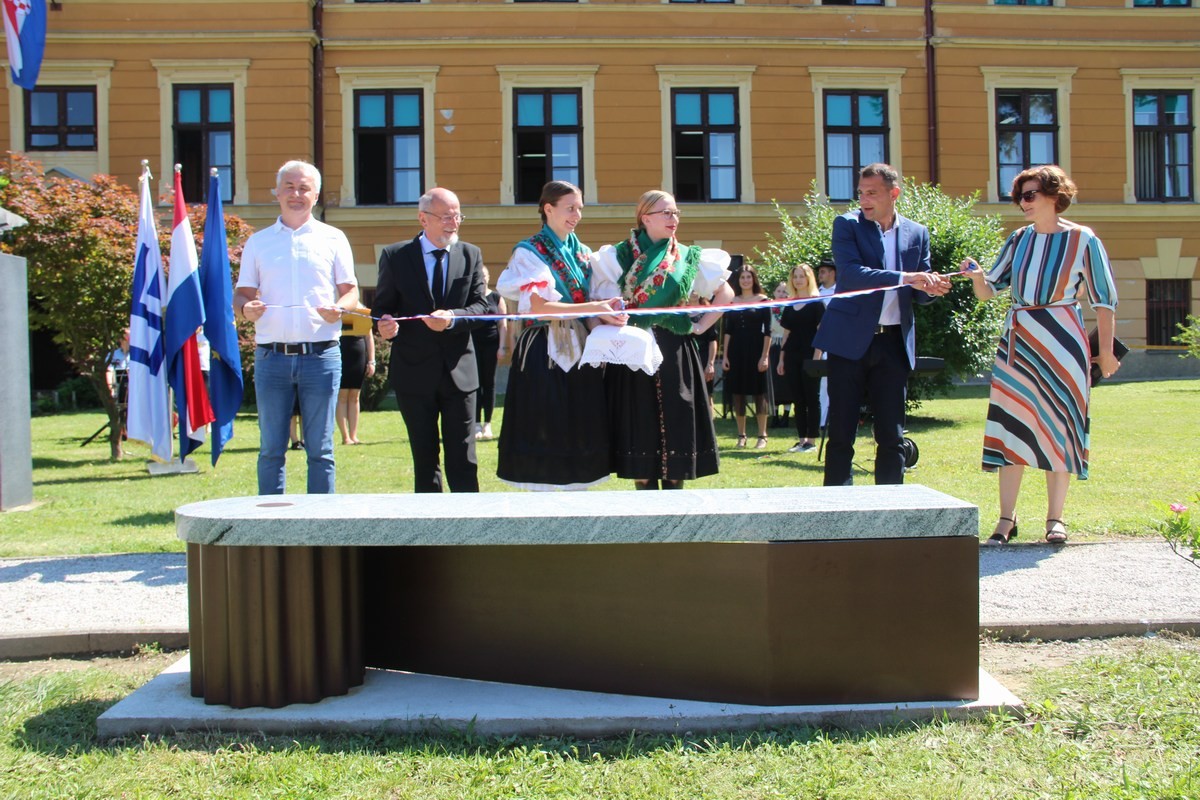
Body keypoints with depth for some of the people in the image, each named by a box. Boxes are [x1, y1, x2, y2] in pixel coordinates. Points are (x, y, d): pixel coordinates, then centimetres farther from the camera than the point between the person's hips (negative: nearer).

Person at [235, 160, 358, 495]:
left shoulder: (333, 238, 10)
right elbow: (242, 294, 13)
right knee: (271, 448, 3)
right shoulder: (258, 242, 14)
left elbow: (351, 291, 9)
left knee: (320, 449, 2)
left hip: (321, 355, -1)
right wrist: (245, 308, -11)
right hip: (272, 356, 1)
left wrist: (339, 308, -13)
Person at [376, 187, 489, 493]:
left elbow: (481, 307, -1)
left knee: (463, 462, 1)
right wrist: (385, 323, -21)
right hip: (414, 372, 0)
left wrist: (452, 318, -21)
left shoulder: (471, 255, 7)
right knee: (424, 461, 9)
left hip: (459, 371, 1)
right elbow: (383, 306, 3)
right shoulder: (395, 256, 2)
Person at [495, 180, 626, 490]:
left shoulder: (582, 254, 16)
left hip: (580, 351, 6)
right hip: (544, 353, -6)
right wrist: (593, 308, -23)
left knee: (581, 434, 5)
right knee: (545, 432, -4)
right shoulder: (530, 252, -3)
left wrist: (606, 314, -6)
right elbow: (539, 306, -16)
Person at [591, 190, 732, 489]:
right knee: (640, 428, -1)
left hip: (675, 355, 2)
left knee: (676, 425, 1)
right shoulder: (618, 257, 4)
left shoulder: (688, 258, 9)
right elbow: (602, 305, 2)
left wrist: (701, 326, 5)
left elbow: (725, 293, 15)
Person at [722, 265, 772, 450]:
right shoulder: (732, 301, 8)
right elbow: (728, 330, 9)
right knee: (737, 393, 5)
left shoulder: (762, 300, -1)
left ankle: (762, 436, 7)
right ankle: (741, 436, 13)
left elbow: (768, 331, -4)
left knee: (759, 392, 0)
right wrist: (725, 355, 3)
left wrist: (765, 356, -11)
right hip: (736, 350, 3)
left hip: (756, 349, -3)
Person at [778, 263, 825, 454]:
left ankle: (811, 440, 0)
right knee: (798, 399, 7)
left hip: (809, 355, -6)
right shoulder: (789, 305, 14)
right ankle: (801, 439, 11)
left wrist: (816, 357, -15)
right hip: (792, 356, 6)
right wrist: (782, 358, 11)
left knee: (811, 398, -3)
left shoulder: (816, 303, -2)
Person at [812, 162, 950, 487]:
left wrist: (932, 288, -11)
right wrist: (904, 278, -24)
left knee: (892, 434, 6)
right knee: (841, 432, 1)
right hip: (850, 339, -3)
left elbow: (918, 292, 13)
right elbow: (850, 272, -16)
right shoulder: (847, 225, 0)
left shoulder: (917, 233, 11)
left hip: (894, 342, 3)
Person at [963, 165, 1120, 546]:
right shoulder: (1019, 239, 11)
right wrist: (977, 277, -11)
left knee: (1059, 426, 1)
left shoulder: (1083, 240, -2)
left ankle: (1055, 518, 10)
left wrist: (1106, 350, -2)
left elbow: (1104, 299, 1)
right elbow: (990, 290, 10)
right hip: (1017, 340, 4)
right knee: (1011, 425, 0)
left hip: (1061, 340, -4)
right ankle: (1006, 518, 5)